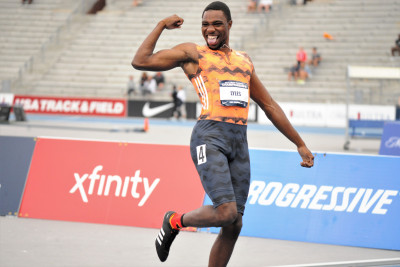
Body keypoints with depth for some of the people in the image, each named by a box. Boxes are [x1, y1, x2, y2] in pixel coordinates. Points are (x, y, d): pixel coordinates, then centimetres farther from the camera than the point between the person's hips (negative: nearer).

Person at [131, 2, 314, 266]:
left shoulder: (244, 61, 23)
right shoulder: (192, 53, 8)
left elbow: (269, 106, 27)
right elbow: (140, 61, -1)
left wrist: (300, 144, 25)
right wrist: (162, 25, 5)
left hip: (239, 144, 5)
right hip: (209, 138, -5)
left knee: (234, 226, 1)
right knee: (226, 213, -21)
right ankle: (175, 221, 8)